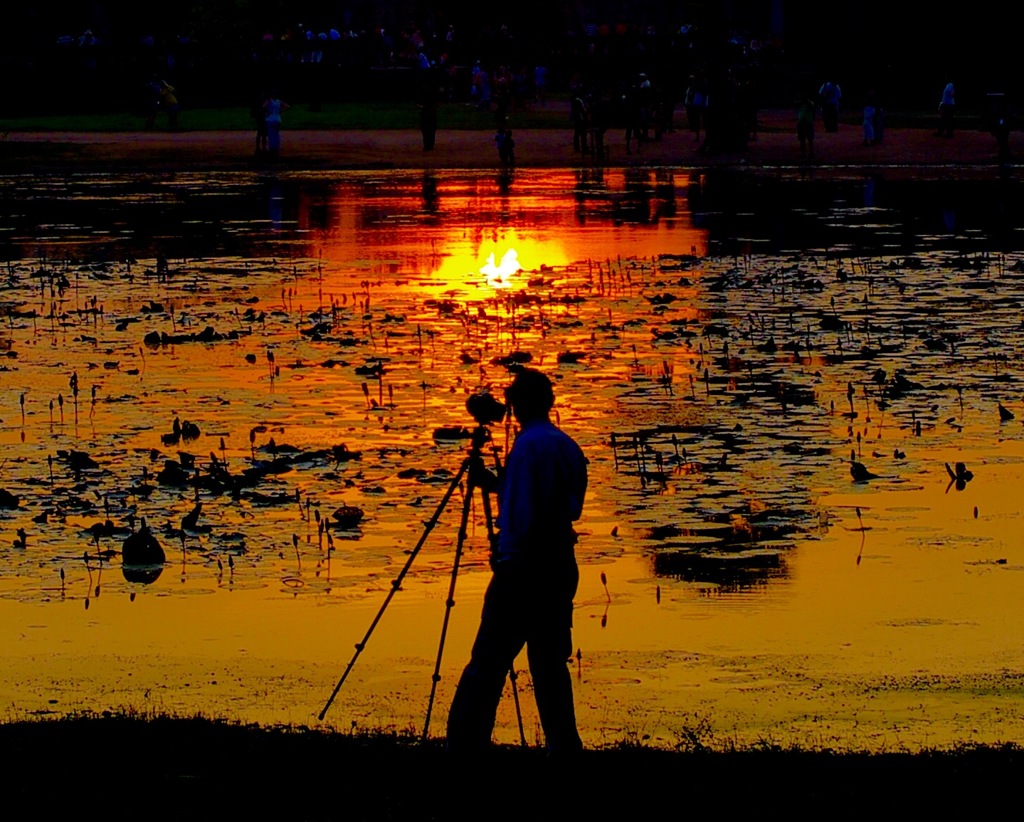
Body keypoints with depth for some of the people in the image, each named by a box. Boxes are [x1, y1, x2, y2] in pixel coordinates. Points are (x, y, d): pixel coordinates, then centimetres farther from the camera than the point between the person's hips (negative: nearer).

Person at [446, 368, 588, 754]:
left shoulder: (528, 446, -12)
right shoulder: (569, 447, 11)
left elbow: (521, 513, -16)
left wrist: (505, 552, -5)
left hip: (523, 566, -8)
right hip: (561, 566, 8)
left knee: (487, 664, -7)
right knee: (549, 663, 11)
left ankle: (464, 744, -10)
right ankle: (564, 746, 8)